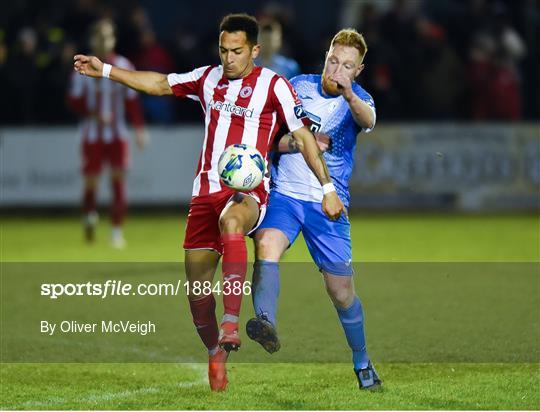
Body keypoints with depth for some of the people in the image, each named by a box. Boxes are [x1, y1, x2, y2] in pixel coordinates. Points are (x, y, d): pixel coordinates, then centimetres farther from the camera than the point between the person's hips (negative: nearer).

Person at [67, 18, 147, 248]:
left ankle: (117, 229, -5)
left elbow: (132, 100, 7)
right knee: (90, 180, -1)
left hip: (117, 133, 1)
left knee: (118, 177, -9)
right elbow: (74, 100, -2)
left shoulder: (123, 66, 3)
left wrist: (139, 128, 0)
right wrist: (93, 113, -18)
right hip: (92, 133, -1)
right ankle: (89, 215, 27)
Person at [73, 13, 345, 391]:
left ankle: (231, 324, -48)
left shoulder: (274, 86, -4)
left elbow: (304, 136, -3)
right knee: (196, 285, 4)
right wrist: (104, 70, 17)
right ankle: (216, 356, 27)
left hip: (248, 190, -6)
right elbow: (160, 84, 21)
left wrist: (327, 188, -7)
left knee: (230, 221, -41)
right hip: (206, 190, 6)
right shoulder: (208, 79, 11)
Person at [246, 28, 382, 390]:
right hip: (284, 194, 1)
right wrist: (300, 142, -17)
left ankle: (362, 363, 24)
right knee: (267, 245, -31)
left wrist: (348, 94, -49)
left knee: (342, 292, 3)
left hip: (328, 204, 0)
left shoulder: (358, 99, -2)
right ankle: (267, 324, -50)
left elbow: (368, 120, -27)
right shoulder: (299, 86, 4)